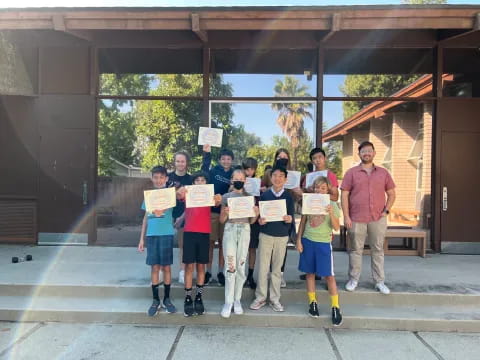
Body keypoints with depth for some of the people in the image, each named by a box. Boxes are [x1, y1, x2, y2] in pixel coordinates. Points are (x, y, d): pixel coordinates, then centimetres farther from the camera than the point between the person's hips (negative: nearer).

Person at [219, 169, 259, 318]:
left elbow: (251, 221, 9)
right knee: (230, 266, -6)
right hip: (230, 230, -1)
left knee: (240, 266, 4)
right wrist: (225, 213, -14)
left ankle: (237, 300, 17)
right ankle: (228, 302, 2)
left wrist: (256, 214, -11)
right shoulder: (226, 197, 6)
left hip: (244, 231, 1)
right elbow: (221, 220, 7)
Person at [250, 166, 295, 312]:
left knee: (277, 268, 8)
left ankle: (275, 298, 19)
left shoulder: (288, 196, 2)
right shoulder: (264, 195, 2)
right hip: (265, 235, 0)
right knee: (262, 267, 3)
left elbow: (291, 216, 1)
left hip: (282, 236, 0)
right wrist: (260, 221, -17)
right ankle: (260, 297, 15)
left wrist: (289, 219, -21)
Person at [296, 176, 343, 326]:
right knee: (310, 273, 9)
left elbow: (336, 227, -9)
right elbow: (302, 223, 7)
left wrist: (331, 214, -24)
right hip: (308, 241, 2)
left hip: (324, 243, -2)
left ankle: (335, 307, 12)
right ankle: (312, 302, 24)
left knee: (329, 275, 0)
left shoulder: (332, 205, -3)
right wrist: (299, 240, 2)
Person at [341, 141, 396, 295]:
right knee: (355, 250, 7)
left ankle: (380, 282, 20)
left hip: (378, 219, 2)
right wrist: (346, 216, -7)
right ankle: (353, 279, 19)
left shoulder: (383, 172, 9)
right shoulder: (351, 172, 2)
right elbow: (344, 195, -1)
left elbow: (391, 194, 13)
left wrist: (386, 210, -1)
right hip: (356, 219, -2)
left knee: (378, 250, 9)